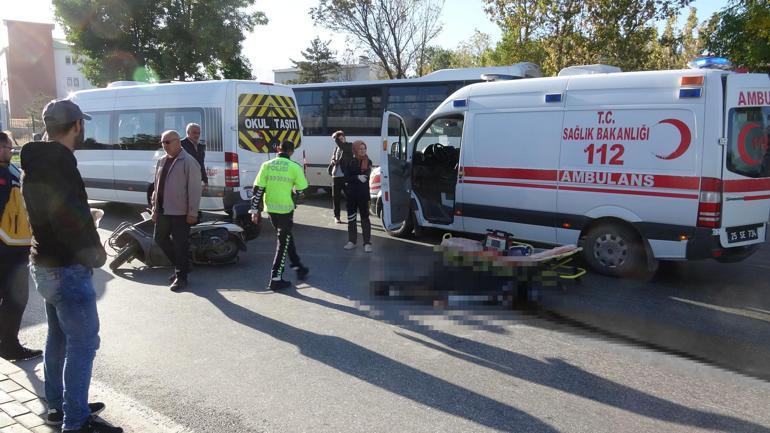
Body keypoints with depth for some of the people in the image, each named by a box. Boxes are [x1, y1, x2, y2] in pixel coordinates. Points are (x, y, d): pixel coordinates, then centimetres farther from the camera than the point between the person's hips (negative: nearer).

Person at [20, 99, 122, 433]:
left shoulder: (36, 162, 12)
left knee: (59, 338, 20)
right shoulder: (58, 162, -20)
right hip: (67, 268, -10)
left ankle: (58, 406, 33)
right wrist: (94, 251, -13)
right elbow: (72, 219, -25)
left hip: (45, 264, 10)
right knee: (83, 343, -4)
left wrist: (85, 218, 10)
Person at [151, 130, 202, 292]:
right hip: (163, 211, 8)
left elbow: (194, 189, -14)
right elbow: (157, 186, 19)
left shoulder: (188, 162, -11)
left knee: (180, 245, -2)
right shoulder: (162, 161, 14)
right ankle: (179, 265, 32)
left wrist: (192, 213, -17)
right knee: (159, 239, 16)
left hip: (180, 213, -8)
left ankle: (181, 277, 10)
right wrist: (155, 207, 16)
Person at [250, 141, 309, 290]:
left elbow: (258, 189, -2)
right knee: (283, 241, 5)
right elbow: (300, 190, -4)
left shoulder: (267, 165, 0)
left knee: (286, 237, 22)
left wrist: (255, 210, 4)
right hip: (286, 208, -4)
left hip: (270, 208, 4)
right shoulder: (295, 167, -8)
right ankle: (276, 278, 3)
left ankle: (297, 267, 33)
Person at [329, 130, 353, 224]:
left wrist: (336, 138, -14)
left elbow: (342, 146, -22)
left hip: (346, 175, -4)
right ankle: (336, 216, 16)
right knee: (336, 197, 7)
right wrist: (333, 161, 0)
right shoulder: (336, 147, 13)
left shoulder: (349, 146, -1)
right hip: (336, 175, 4)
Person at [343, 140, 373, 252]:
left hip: (363, 194, -2)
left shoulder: (368, 162, -1)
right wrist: (357, 177, -20)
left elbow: (366, 176, -7)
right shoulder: (350, 162, 1)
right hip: (351, 194, 2)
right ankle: (352, 241, 21)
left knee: (365, 217, -1)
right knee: (351, 217, 10)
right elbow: (346, 178, -5)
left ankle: (367, 243, 1)